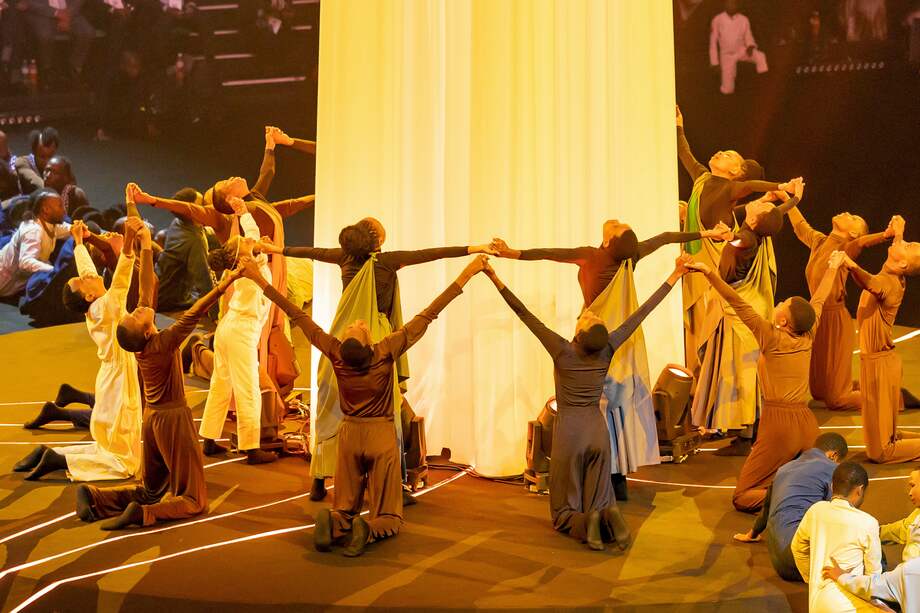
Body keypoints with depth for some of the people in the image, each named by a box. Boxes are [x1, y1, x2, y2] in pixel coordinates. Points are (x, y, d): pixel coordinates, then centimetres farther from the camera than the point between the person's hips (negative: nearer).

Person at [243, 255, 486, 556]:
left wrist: (260, 281, -1)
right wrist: (465, 276, -16)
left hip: (349, 434, 2)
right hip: (381, 435, -2)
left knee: (344, 508, 17)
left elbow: (298, 316, -9)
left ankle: (333, 523, -16)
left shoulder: (336, 353, -16)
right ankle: (368, 530, -25)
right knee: (387, 517, 7)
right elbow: (428, 315, -19)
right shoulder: (386, 351, -21)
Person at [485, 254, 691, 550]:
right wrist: (674, 276, 2)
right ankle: (608, 516, -21)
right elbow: (642, 312, -4)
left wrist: (494, 276, -17)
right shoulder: (608, 349, -9)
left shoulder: (562, 350, -17)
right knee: (599, 502, 12)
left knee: (564, 510, 8)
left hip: (569, 433, -3)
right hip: (598, 431, 3)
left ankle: (584, 524, -23)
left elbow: (523, 312, -18)